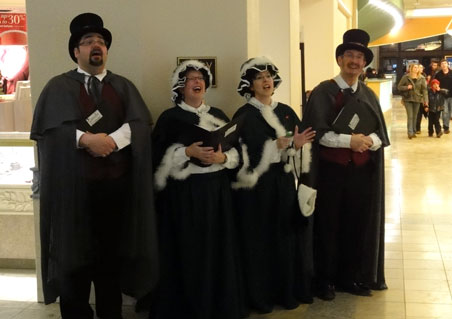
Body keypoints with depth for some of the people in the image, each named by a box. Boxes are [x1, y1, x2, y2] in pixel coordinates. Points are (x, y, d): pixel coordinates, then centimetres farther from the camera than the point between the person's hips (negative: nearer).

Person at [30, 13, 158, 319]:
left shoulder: (124, 86, 12)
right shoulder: (59, 86, 5)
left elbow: (141, 124, -3)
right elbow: (51, 128, -10)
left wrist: (111, 140, -18)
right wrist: (85, 139, -22)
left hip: (116, 183, 2)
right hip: (73, 185, -2)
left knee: (112, 255, 11)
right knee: (75, 256, 5)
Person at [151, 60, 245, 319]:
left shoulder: (219, 115, 12)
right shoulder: (170, 117, 1)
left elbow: (238, 153, 10)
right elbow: (158, 157, -7)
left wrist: (223, 158, -10)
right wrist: (188, 152, -18)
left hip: (217, 191, 4)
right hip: (184, 193, -3)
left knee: (218, 250, 5)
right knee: (187, 251, -3)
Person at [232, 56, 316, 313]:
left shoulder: (286, 112, 11)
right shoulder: (244, 116, -5)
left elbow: (299, 143, 12)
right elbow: (244, 156, -15)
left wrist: (297, 145, -10)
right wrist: (274, 146, -22)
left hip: (285, 184, 5)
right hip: (257, 187, -5)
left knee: (287, 236, 9)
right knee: (260, 239, 1)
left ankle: (289, 290, 22)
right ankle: (261, 295, 12)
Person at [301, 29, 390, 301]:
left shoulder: (369, 94, 10)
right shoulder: (323, 92, -5)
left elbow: (382, 134, 6)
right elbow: (317, 133, -12)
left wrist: (370, 140, -16)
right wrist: (348, 140, -22)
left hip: (363, 172, 4)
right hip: (332, 172, -4)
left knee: (360, 224, 8)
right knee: (330, 225, 3)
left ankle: (354, 278, 23)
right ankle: (326, 280, 16)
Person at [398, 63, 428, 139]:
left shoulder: (421, 79, 2)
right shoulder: (405, 77, -3)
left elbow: (424, 90, -3)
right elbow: (399, 86, 2)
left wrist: (425, 100, -13)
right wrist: (406, 87, -17)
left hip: (417, 99, 2)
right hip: (408, 99, -2)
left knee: (415, 116, 10)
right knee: (410, 116, -9)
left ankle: (413, 132, 21)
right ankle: (410, 132, -11)